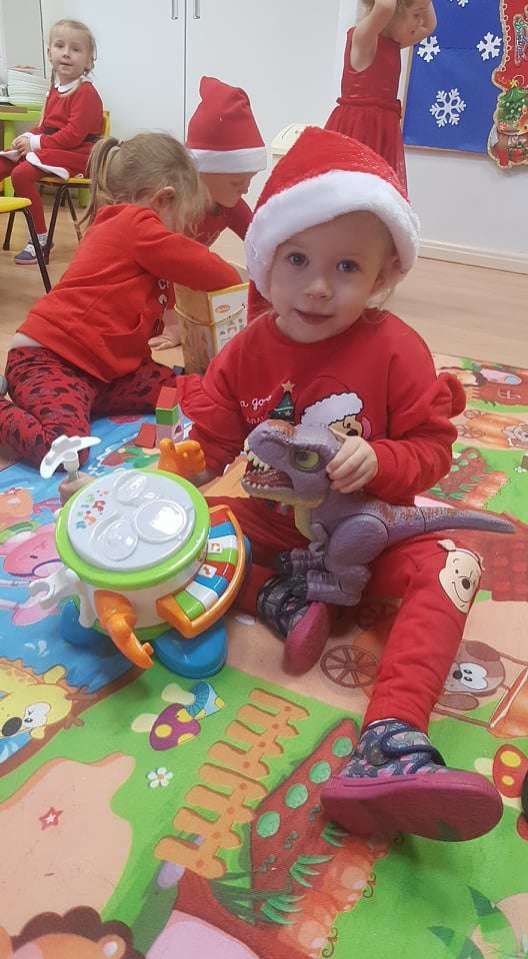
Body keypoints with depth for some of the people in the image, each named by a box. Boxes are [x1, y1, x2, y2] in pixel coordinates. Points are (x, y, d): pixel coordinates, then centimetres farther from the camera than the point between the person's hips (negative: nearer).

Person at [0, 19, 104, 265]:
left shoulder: (86, 93, -13)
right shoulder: (56, 88, 15)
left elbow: (73, 135, -21)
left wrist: (36, 142, -18)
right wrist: (28, 137, 1)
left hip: (74, 154, -9)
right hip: (49, 148, 9)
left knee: (22, 173, -27)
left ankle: (40, 237, -18)